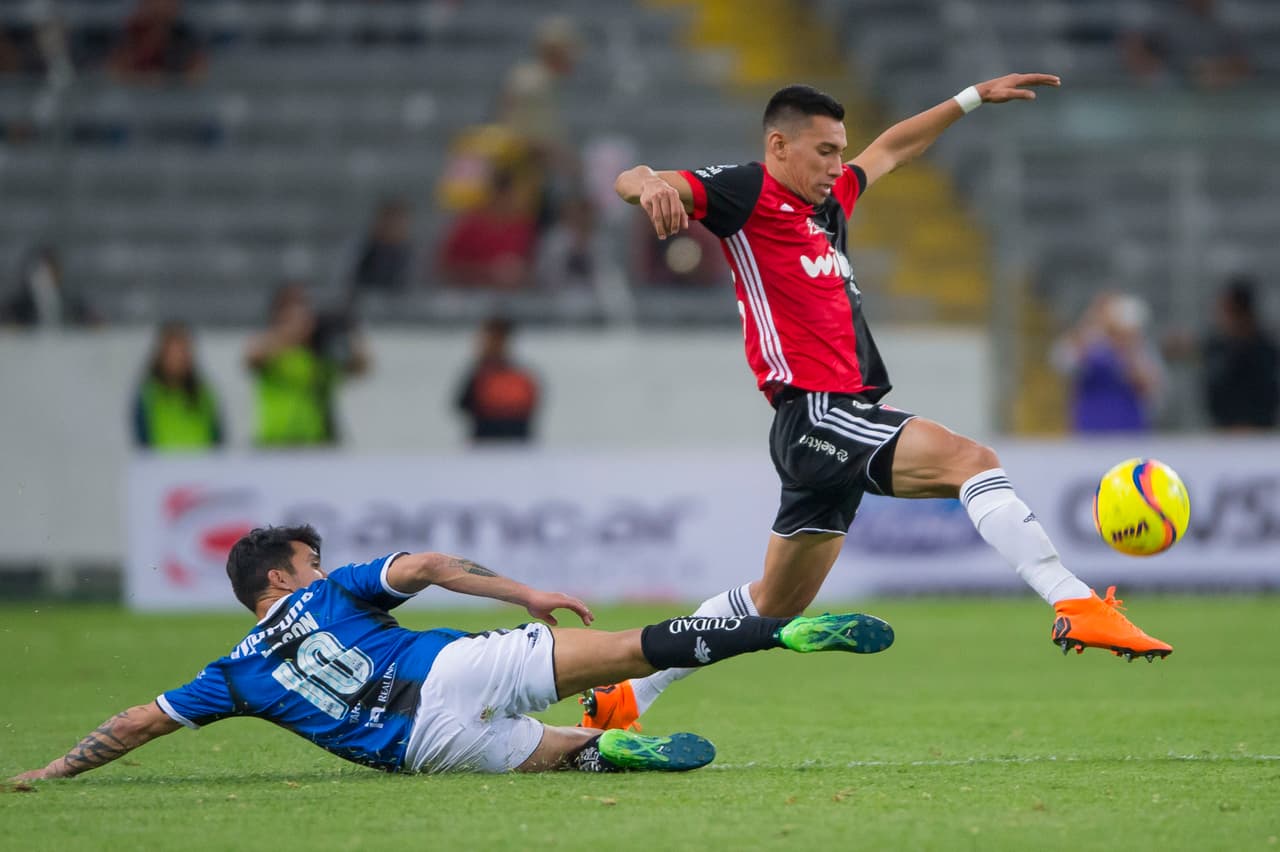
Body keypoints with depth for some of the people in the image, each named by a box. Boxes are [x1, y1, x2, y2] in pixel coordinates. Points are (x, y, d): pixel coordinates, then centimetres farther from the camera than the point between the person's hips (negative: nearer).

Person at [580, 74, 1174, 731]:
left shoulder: (828, 200, 20)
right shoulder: (750, 193, -4)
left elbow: (890, 149, 38)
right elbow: (631, 181, -16)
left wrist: (973, 98, 39)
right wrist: (651, 184, -40)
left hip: (844, 420, 10)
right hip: (814, 413, -10)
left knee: (773, 607, 16)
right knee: (970, 459, -24)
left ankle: (622, 700, 25)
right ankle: (1077, 607, -33)